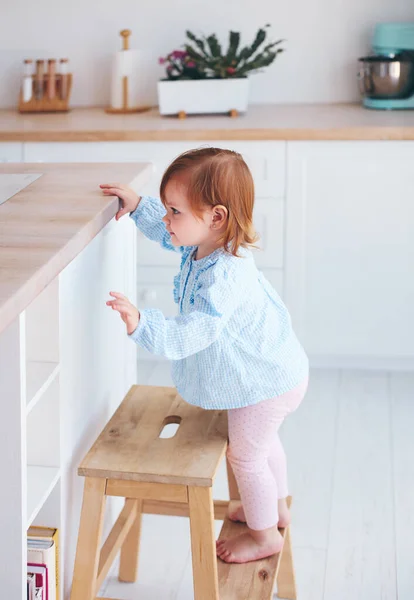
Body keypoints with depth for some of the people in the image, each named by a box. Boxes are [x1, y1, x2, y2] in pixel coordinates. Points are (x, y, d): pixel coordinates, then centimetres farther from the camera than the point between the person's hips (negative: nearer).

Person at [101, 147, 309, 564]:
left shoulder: (223, 277, -39)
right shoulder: (204, 243, -8)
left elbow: (189, 334, -45)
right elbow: (166, 231, 14)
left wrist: (141, 324, -54)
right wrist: (138, 204, 6)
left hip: (266, 382, -10)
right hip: (271, 371, 10)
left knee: (244, 454, 8)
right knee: (262, 440, 30)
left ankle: (265, 535, 30)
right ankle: (277, 507, 54)